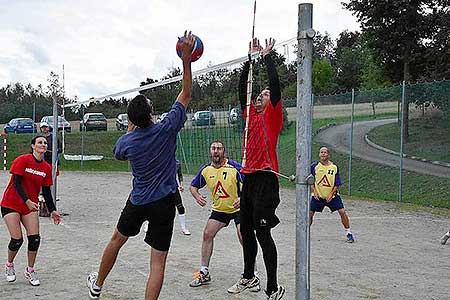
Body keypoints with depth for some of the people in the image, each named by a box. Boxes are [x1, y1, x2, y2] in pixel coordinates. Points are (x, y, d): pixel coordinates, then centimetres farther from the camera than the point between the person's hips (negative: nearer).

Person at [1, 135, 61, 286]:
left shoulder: (47, 168, 2)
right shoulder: (22, 160, -13)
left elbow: (46, 191, 8)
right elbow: (17, 184, -17)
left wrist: (52, 210, 1)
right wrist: (27, 201, -28)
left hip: (31, 206, 4)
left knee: (35, 238, -8)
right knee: (17, 239, -8)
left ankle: (30, 270, 12)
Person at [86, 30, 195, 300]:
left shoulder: (127, 141, -10)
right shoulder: (166, 130, -16)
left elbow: (118, 154, 18)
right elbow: (186, 94, -7)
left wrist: (130, 128, 20)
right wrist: (187, 60, -7)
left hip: (138, 202, 3)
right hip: (164, 204, -2)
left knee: (117, 240, 26)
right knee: (158, 262, 1)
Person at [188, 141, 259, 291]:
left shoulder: (234, 167, -19)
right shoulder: (205, 170, -5)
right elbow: (193, 186, 8)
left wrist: (243, 198, -32)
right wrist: (197, 196, -13)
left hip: (239, 208, -4)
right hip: (219, 209, 5)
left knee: (244, 238, -15)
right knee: (207, 234, -3)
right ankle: (204, 273, 11)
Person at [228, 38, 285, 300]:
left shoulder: (273, 114, 1)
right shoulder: (251, 113, 19)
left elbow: (275, 84, -10)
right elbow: (243, 87, 19)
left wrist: (268, 56, -3)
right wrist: (251, 58, 17)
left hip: (265, 178, -8)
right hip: (248, 177, 8)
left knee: (263, 233, -9)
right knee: (246, 231, 16)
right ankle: (249, 277, 32)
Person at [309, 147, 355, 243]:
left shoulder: (334, 167, -5)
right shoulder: (314, 166, -6)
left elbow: (337, 184, -2)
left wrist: (331, 194, -13)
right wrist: (314, 192, -11)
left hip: (332, 195, 0)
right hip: (318, 195, 0)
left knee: (342, 212, -10)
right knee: (310, 213, -7)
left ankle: (348, 233, 5)